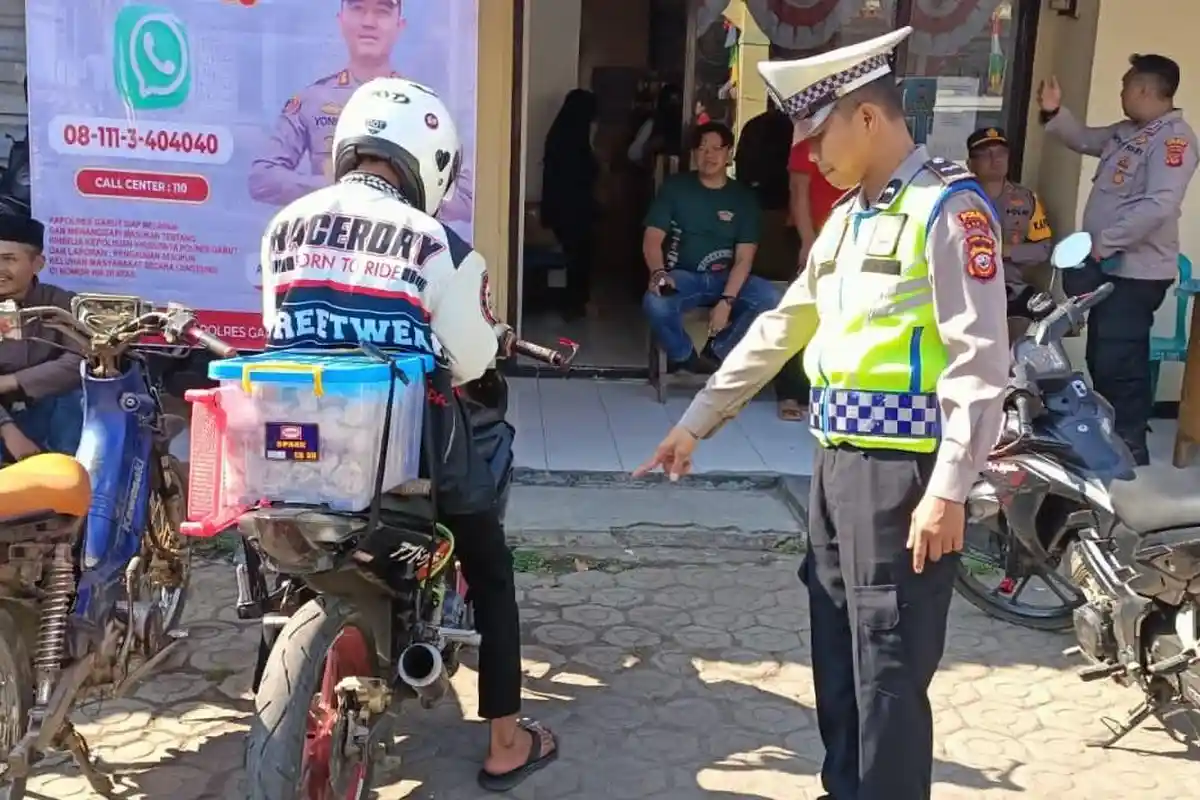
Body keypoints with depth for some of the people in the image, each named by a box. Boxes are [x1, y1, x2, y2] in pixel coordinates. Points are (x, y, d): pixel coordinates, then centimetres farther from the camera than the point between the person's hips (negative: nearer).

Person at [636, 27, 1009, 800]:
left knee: (890, 669, -2)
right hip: (839, 461, 9)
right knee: (835, 651, 17)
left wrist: (949, 491, -20)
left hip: (907, 469, -9)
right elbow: (780, 330, 20)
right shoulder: (847, 216, 17)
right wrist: (695, 423, 20)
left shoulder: (950, 207, -10)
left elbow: (980, 360, -16)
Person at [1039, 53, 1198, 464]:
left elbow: (1160, 205, -28)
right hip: (1108, 265, 10)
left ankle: (1130, 446, 5)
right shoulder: (1127, 132, 13)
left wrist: (1106, 242, -23)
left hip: (1136, 271, -10)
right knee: (1101, 358, 17)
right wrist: (1055, 112, 13)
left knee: (1119, 362, -7)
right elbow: (1084, 140, 30)